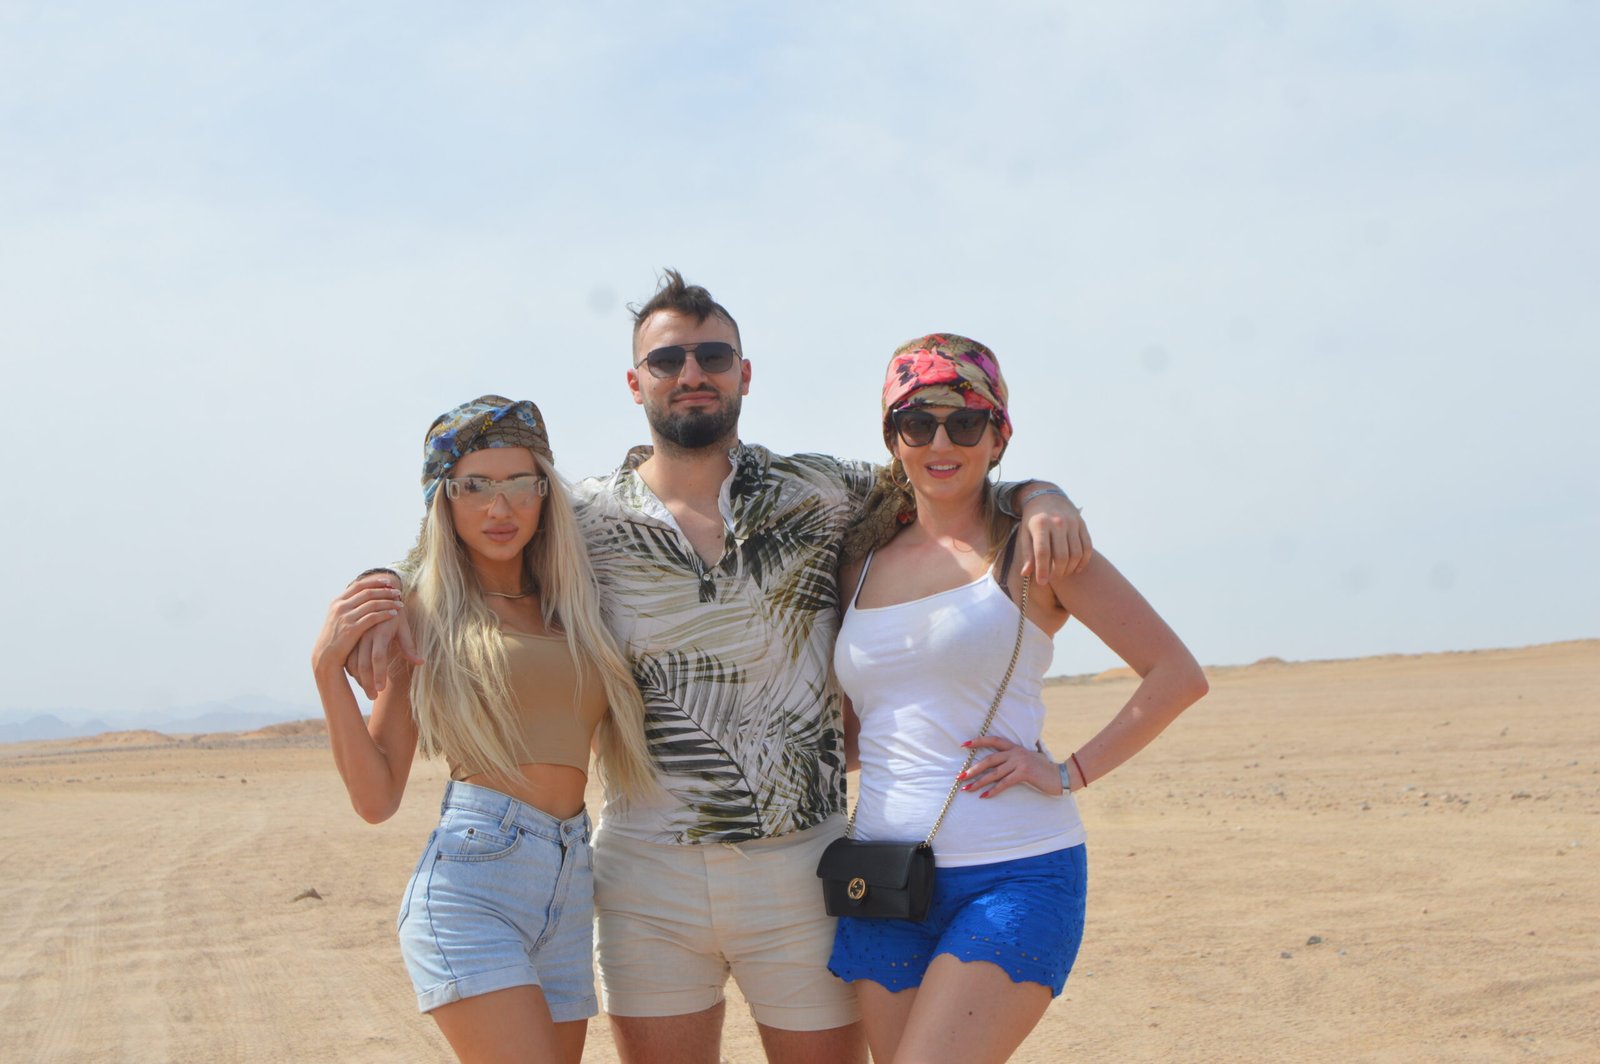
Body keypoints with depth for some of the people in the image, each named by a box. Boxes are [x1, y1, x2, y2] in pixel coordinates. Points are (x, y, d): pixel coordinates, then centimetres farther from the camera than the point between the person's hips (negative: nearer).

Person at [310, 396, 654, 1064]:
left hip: (571, 890, 6)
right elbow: (376, 799, 2)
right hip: (471, 879, -5)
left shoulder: (574, 609, 17)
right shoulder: (424, 614, 4)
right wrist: (327, 666, -7)